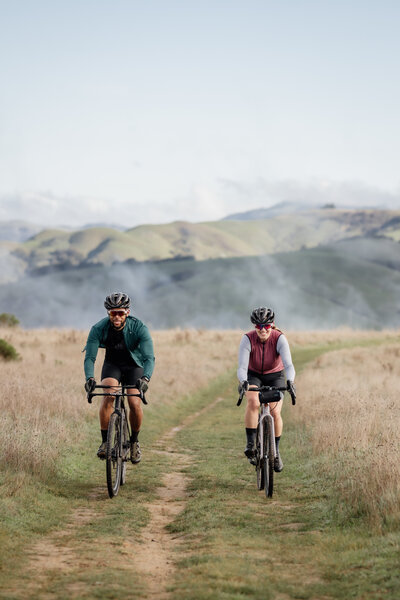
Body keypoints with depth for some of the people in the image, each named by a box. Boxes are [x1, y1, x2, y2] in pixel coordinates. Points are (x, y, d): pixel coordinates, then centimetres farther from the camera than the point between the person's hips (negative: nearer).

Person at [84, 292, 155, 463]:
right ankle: (105, 441, -18)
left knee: (135, 404, -18)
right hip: (112, 365, 1)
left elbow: (149, 357, -34)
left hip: (134, 366, -1)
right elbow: (89, 357, -26)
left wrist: (145, 378, -53)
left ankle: (134, 441, 8)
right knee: (108, 396, -27)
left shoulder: (139, 328, -27)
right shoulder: (98, 329, -23)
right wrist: (90, 378, -45)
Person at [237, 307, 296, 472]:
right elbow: (242, 367, -33)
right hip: (253, 376, 0)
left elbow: (288, 365, -36)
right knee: (253, 402, -31)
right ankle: (250, 443, -21)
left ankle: (275, 451, 5)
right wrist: (243, 382, -54)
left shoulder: (279, 339, -26)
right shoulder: (247, 339, -26)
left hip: (275, 376, 0)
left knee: (275, 412, -15)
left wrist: (290, 381, -56)